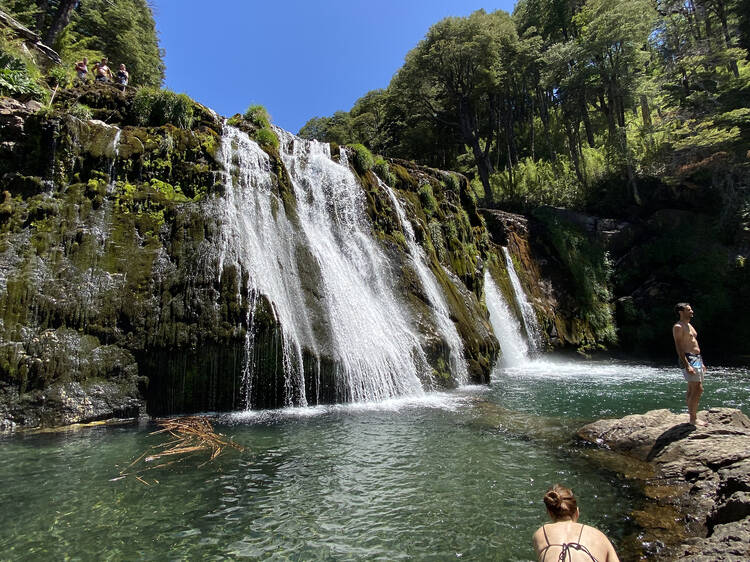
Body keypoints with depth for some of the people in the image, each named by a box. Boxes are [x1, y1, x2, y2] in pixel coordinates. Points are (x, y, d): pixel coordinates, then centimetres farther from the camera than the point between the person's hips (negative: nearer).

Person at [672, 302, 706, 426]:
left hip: (697, 358, 10)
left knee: (692, 391, 11)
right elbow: (679, 347, -17)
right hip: (687, 359, -9)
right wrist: (687, 365, -23)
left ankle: (692, 417, 17)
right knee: (698, 389, -12)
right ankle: (693, 419, -5)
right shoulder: (678, 327, -11)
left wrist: (701, 363, 23)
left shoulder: (689, 325, 19)